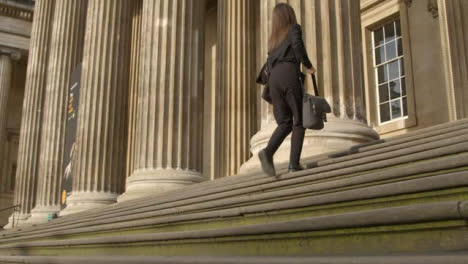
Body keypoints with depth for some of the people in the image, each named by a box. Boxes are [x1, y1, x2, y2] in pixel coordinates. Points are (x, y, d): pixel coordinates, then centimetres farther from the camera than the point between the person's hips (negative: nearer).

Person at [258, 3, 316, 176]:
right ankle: (294, 164, -13)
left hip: (274, 79, 5)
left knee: (285, 123, 3)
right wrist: (308, 66, 1)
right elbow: (297, 44, -9)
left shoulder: (273, 38, 30)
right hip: (289, 74, -5)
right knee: (299, 121, -1)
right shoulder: (294, 28, 12)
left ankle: (268, 152, -25)